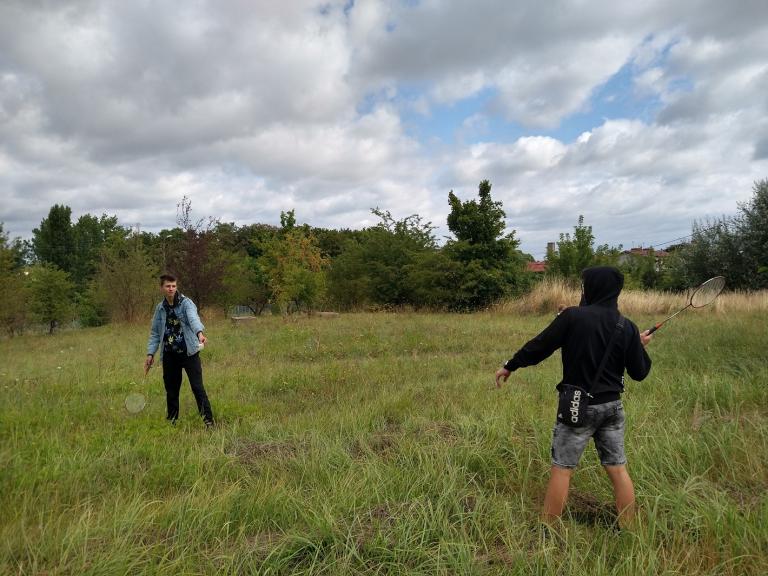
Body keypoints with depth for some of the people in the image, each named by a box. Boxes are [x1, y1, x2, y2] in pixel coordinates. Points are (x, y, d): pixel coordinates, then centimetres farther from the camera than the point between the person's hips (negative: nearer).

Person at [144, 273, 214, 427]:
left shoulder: (186, 303, -6)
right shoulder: (160, 308, 9)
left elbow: (193, 318, -27)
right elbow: (155, 332, 15)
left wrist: (200, 333, -45)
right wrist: (150, 353, 8)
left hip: (189, 352, -5)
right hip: (169, 355, 5)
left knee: (197, 387, -8)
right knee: (171, 390, 12)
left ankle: (208, 420, -3)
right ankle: (172, 420, 28)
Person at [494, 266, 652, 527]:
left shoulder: (573, 316, -15)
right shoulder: (628, 328, -2)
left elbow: (539, 346, -9)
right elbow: (639, 373, 3)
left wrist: (510, 366, 4)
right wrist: (641, 346, 22)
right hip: (612, 406, 5)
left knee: (561, 468, 6)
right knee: (618, 468, 15)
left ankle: (547, 528, 15)